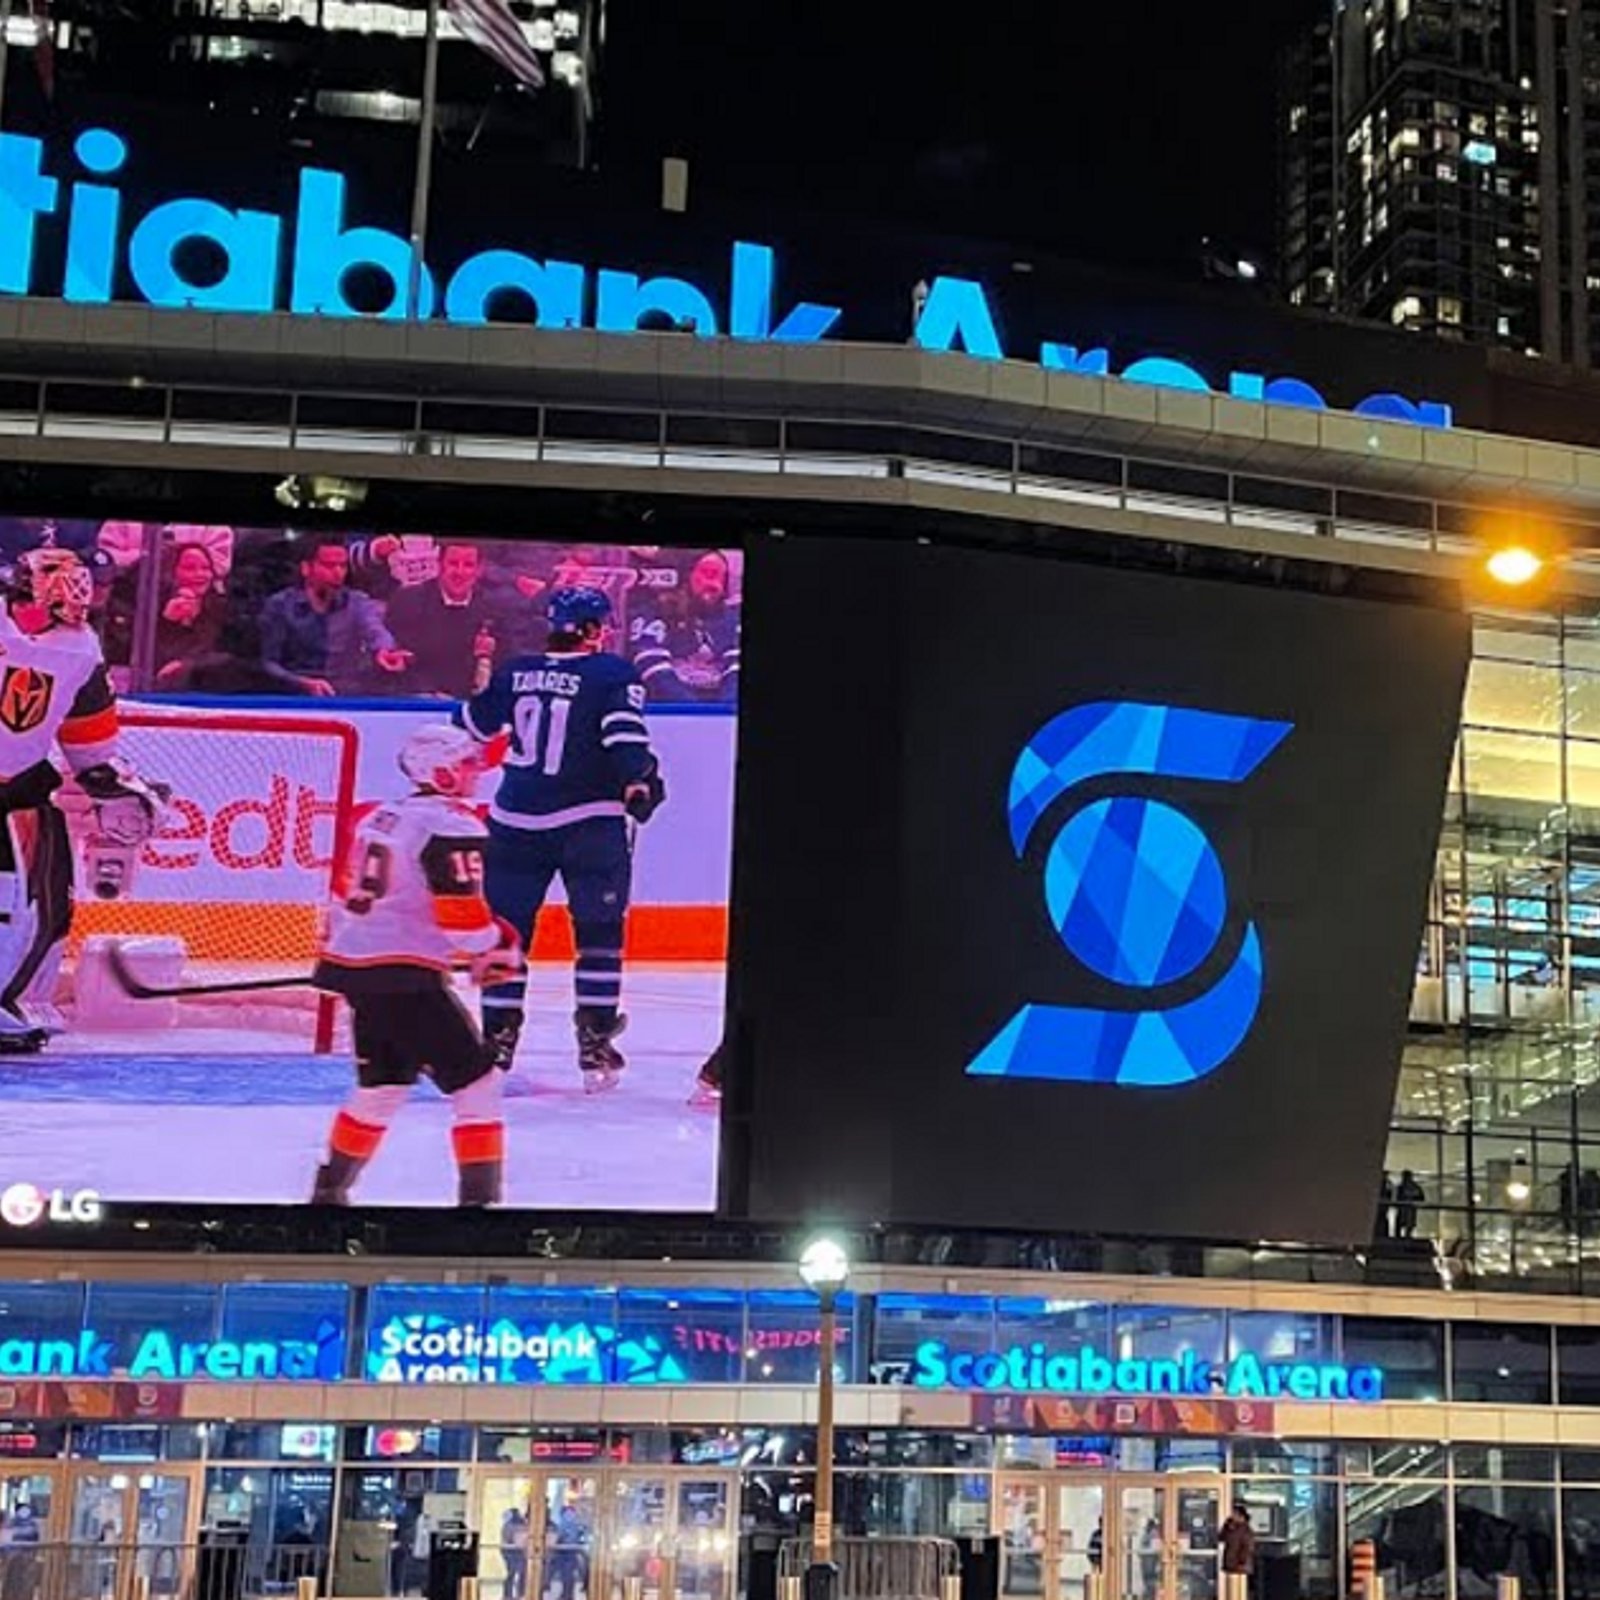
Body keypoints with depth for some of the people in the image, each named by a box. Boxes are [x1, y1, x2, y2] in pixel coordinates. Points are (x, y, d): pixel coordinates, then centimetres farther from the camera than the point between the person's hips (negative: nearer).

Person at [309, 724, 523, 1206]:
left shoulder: (380, 817, 17)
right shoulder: (451, 825, -11)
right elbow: (461, 911, -16)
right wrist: (499, 948, -1)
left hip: (355, 965, 9)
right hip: (404, 976, -9)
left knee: (382, 1084, 25)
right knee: (477, 1081, -3)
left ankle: (329, 1189, 35)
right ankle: (479, 1195, -8)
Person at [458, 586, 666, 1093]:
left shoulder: (515, 672, 7)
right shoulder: (613, 673, -4)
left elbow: (474, 725, 20)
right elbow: (624, 733, -17)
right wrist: (640, 780, -10)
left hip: (516, 821, 4)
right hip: (590, 820, -3)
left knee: (507, 927, 11)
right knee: (599, 931, 5)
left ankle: (497, 1036, 12)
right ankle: (595, 1045, 3)